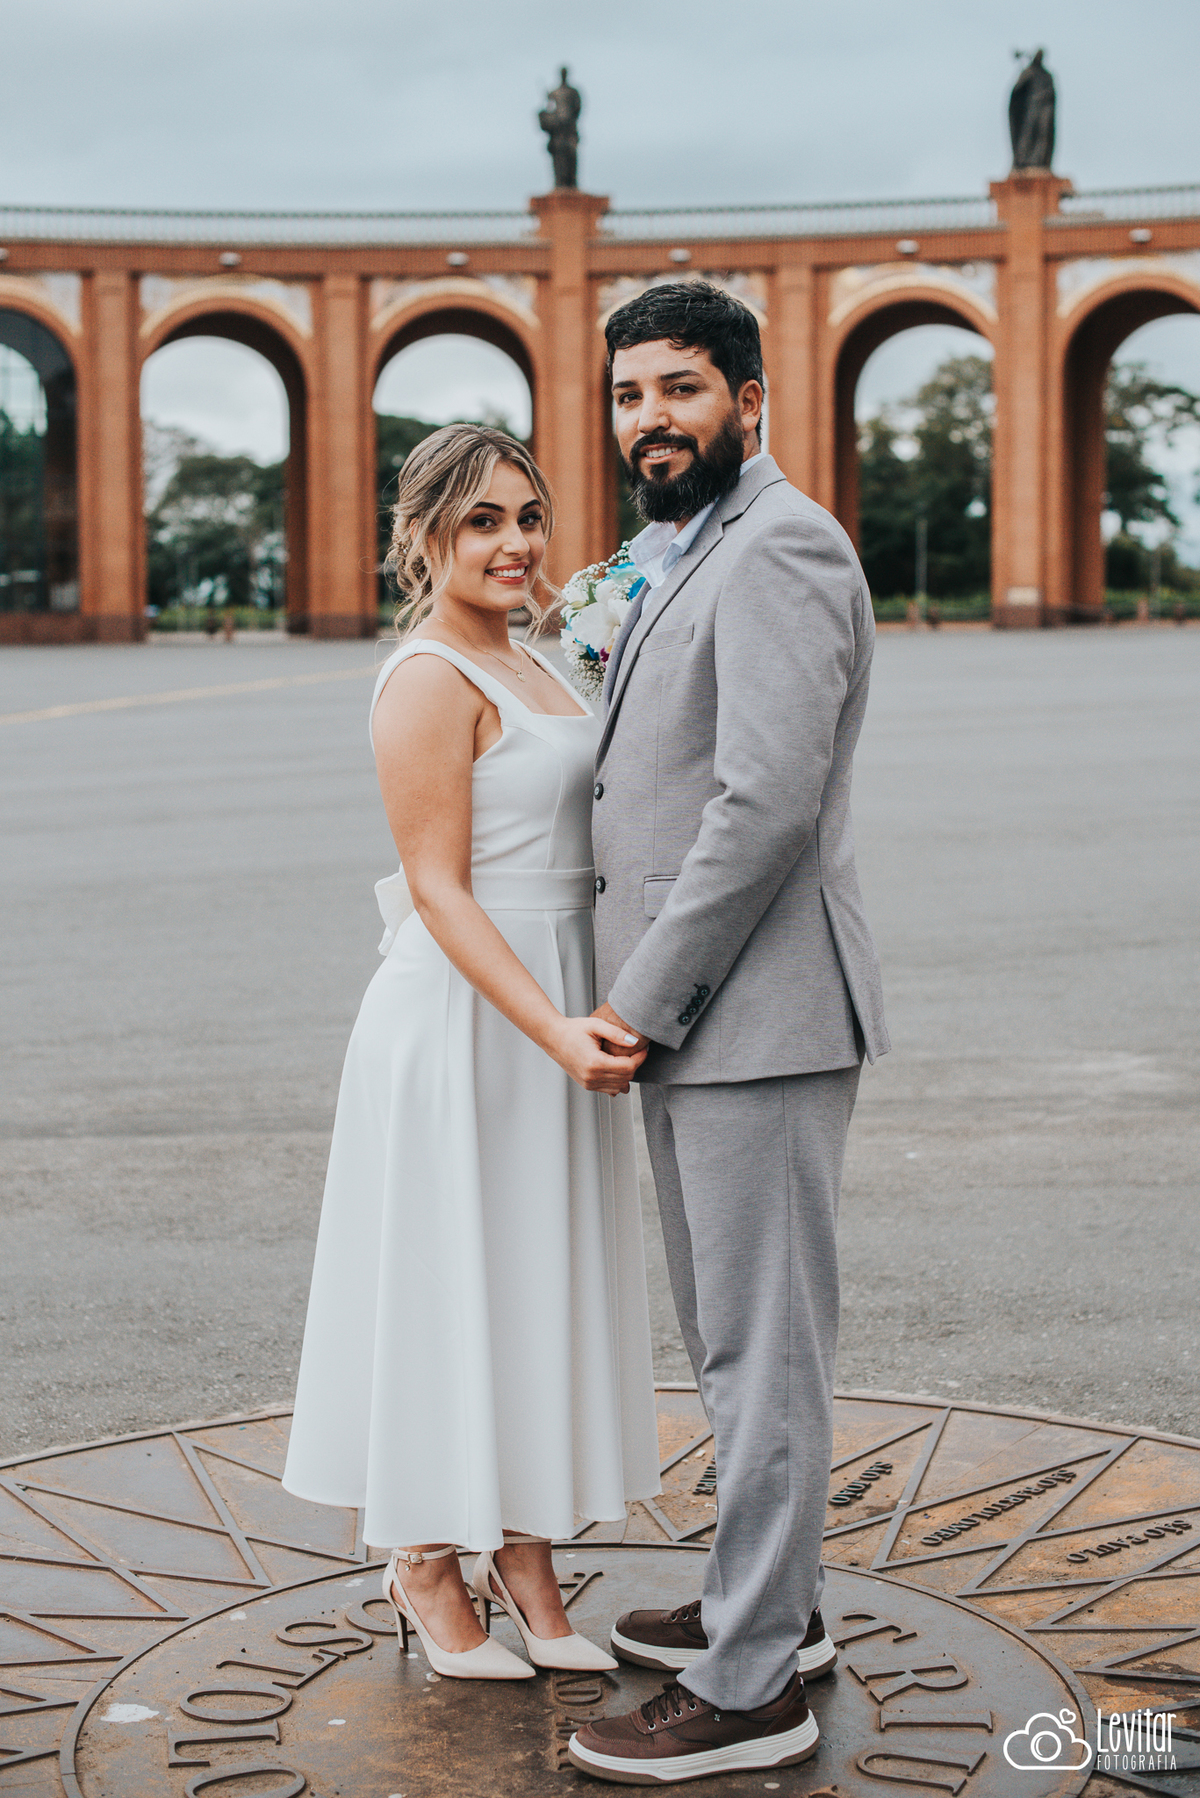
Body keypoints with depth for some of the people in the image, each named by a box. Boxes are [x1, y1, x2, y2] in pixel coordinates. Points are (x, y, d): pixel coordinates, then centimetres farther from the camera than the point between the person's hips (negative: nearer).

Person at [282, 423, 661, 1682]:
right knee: (452, 1283, 2)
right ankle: (425, 1571, 17)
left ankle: (525, 1565, 24)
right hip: (465, 1016, -9)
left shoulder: (526, 667, 14)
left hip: (557, 1005, 9)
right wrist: (555, 1030, -26)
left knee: (539, 1289, 13)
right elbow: (437, 890, -19)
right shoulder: (429, 681, -14)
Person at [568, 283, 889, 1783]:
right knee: (726, 1336, 18)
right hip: (689, 1018, 10)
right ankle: (772, 1603, 32)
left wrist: (638, 1002, -18)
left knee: (763, 1347, -3)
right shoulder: (677, 561, 19)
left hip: (759, 1014, -10)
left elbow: (767, 804, -23)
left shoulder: (778, 549, -14)